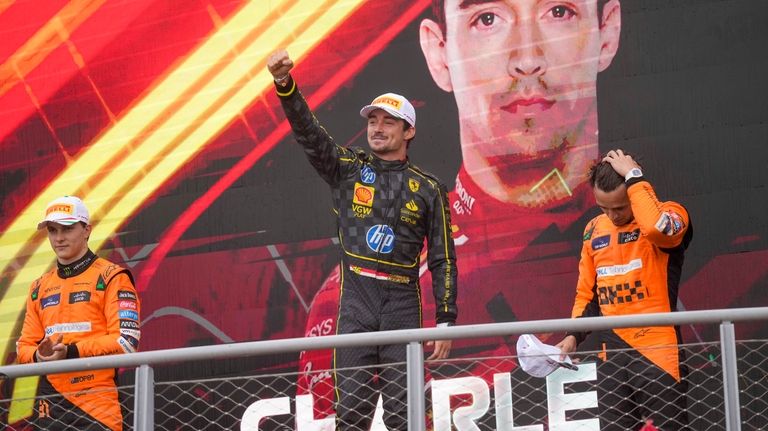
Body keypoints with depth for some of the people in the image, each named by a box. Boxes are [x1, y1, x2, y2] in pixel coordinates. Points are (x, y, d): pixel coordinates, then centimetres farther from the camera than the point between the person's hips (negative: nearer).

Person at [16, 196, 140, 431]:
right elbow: (24, 345, 18)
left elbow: (126, 340, -10)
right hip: (50, 406, 6)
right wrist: (39, 355, -6)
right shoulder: (39, 287, 18)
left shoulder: (111, 277, -1)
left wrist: (71, 352, -17)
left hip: (98, 405, -5)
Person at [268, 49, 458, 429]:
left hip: (403, 303, 0)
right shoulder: (347, 168, 10)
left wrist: (446, 320, 0)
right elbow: (308, 132, -6)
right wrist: (285, 84, -22)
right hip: (356, 301, 1)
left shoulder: (428, 188, 8)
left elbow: (443, 259, 7)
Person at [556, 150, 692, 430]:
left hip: (658, 352, -5)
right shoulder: (594, 230, 10)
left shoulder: (669, 216, -6)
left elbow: (656, 228, -33)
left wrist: (633, 176, -22)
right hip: (613, 357, 5)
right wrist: (574, 335, 7)